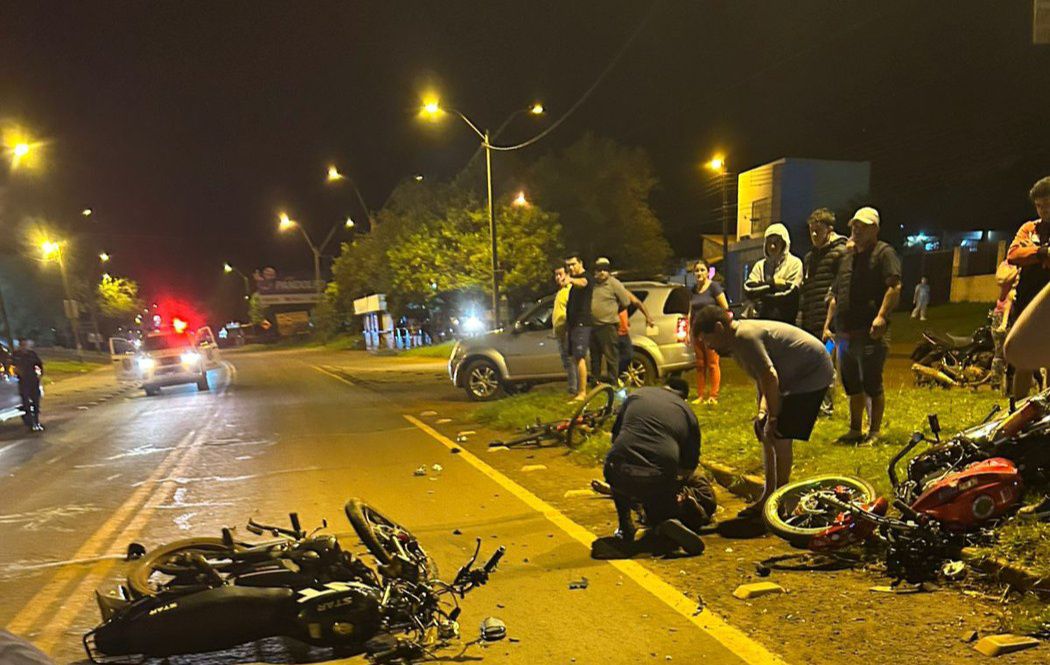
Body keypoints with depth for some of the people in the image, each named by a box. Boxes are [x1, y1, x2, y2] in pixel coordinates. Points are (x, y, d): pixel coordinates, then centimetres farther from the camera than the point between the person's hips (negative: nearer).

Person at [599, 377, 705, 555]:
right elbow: (690, 464, 20)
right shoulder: (687, 413, 18)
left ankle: (625, 530, 31)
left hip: (620, 475, 0)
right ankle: (668, 523, -6)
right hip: (659, 479, 0)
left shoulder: (637, 395, 20)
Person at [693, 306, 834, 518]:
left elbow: (770, 378, -29)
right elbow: (762, 379, 12)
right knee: (765, 432, 11)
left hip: (813, 373, -11)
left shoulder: (745, 337, -25)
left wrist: (772, 418, -21)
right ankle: (768, 496, 20)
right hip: (797, 375, 11)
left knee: (778, 434, -12)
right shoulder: (736, 342, 7)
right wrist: (762, 410, -1)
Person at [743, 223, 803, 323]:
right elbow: (748, 290, 0)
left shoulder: (794, 263, 2)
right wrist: (772, 283, -9)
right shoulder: (760, 265, 13)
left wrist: (760, 293, -3)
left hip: (784, 320, -3)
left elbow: (790, 293, -9)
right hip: (761, 319, 4)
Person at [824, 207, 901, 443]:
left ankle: (874, 431, 8)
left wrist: (881, 316, -28)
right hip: (845, 333, 8)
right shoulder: (848, 257, 21)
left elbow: (895, 287, -17)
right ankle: (855, 430, 24)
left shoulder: (884, 253, -4)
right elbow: (836, 295, 24)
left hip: (870, 334, -8)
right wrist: (828, 324, 17)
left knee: (872, 384, -2)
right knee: (852, 385, 14)